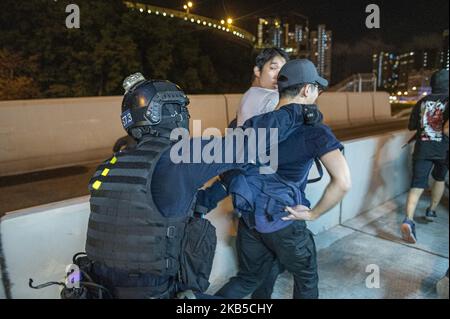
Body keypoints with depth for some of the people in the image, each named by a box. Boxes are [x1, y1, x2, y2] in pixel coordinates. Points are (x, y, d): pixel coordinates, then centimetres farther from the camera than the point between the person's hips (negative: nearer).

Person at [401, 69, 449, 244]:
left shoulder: (422, 102, 7)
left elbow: (411, 126, 15)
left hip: (422, 148, 1)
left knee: (417, 185, -6)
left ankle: (408, 220, -26)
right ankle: (431, 210, 37)